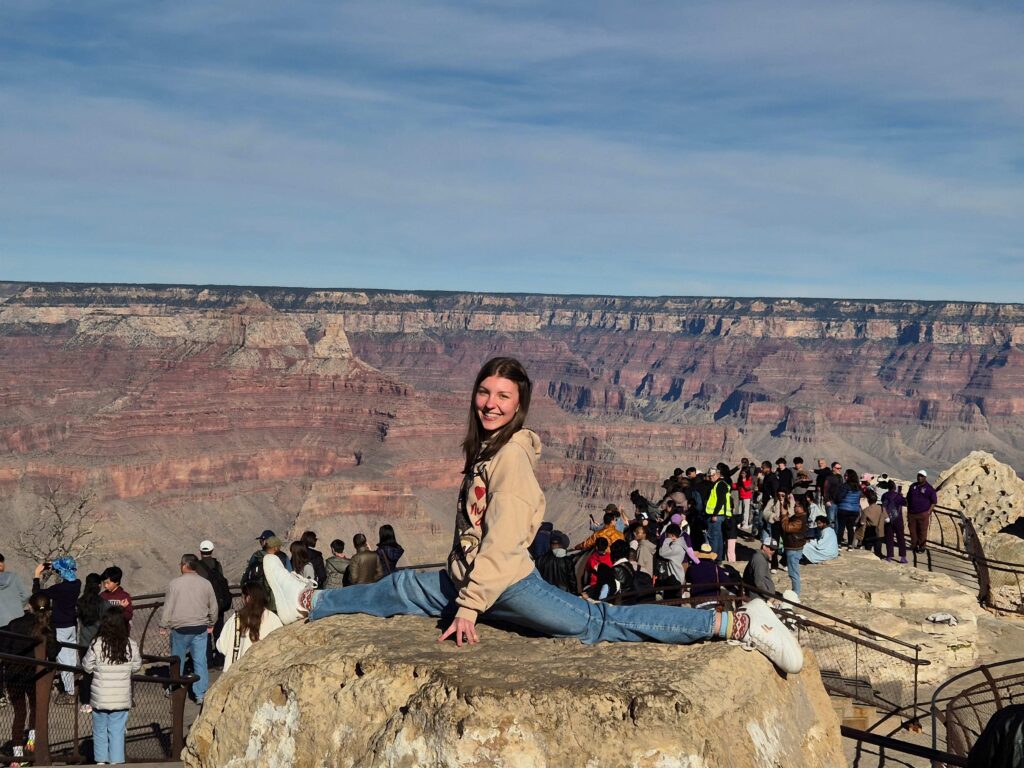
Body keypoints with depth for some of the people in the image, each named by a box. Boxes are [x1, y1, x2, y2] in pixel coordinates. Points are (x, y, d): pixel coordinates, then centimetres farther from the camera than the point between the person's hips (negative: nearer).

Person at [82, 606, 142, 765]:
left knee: (100, 730, 16)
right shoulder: (131, 645, -9)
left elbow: (87, 667, -5)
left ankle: (101, 761, 26)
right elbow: (136, 667, 2)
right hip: (121, 698, 0)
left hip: (100, 698, 0)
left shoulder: (96, 644, -14)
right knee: (117, 731, 9)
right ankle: (116, 761, 11)